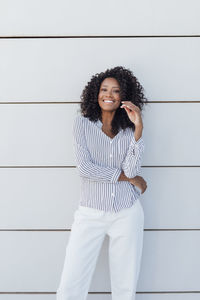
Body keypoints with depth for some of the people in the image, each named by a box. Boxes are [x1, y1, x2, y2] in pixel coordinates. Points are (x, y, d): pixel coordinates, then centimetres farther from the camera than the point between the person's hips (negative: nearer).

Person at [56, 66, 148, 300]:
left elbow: (132, 169, -9)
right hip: (91, 213, -1)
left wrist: (139, 128, -16)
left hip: (127, 213, 2)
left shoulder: (129, 130, 6)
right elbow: (84, 167, -11)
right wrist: (127, 177, -8)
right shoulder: (83, 123, 2)